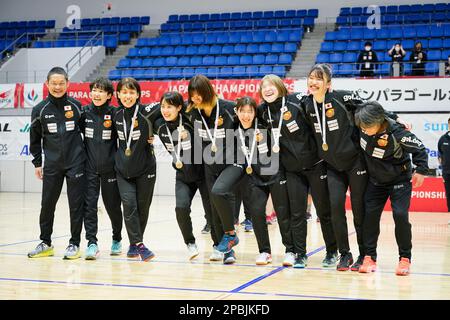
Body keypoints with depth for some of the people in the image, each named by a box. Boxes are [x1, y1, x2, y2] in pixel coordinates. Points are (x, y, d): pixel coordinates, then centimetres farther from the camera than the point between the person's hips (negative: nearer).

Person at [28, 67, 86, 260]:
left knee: (76, 205, 1)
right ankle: (45, 243, 22)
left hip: (76, 163, -1)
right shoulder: (40, 109, 0)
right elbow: (35, 138, 9)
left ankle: (74, 244, 13)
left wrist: (87, 155, 7)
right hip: (52, 165, 1)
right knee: (47, 204, 7)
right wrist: (37, 163, 7)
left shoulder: (76, 106, -1)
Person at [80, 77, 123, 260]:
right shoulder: (85, 112, 1)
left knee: (112, 205, 8)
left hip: (109, 168, -1)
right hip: (90, 168, 2)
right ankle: (92, 243, -2)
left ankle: (117, 239, 29)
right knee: (89, 205, -5)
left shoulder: (114, 114, -5)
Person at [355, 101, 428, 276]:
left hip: (400, 180, -4)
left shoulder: (396, 133, -31)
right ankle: (369, 257, 6)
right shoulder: (363, 125, -19)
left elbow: (419, 149, -18)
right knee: (370, 215, -3)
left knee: (400, 215, -15)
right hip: (376, 180, 5)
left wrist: (421, 170, -22)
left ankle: (405, 258, 0)